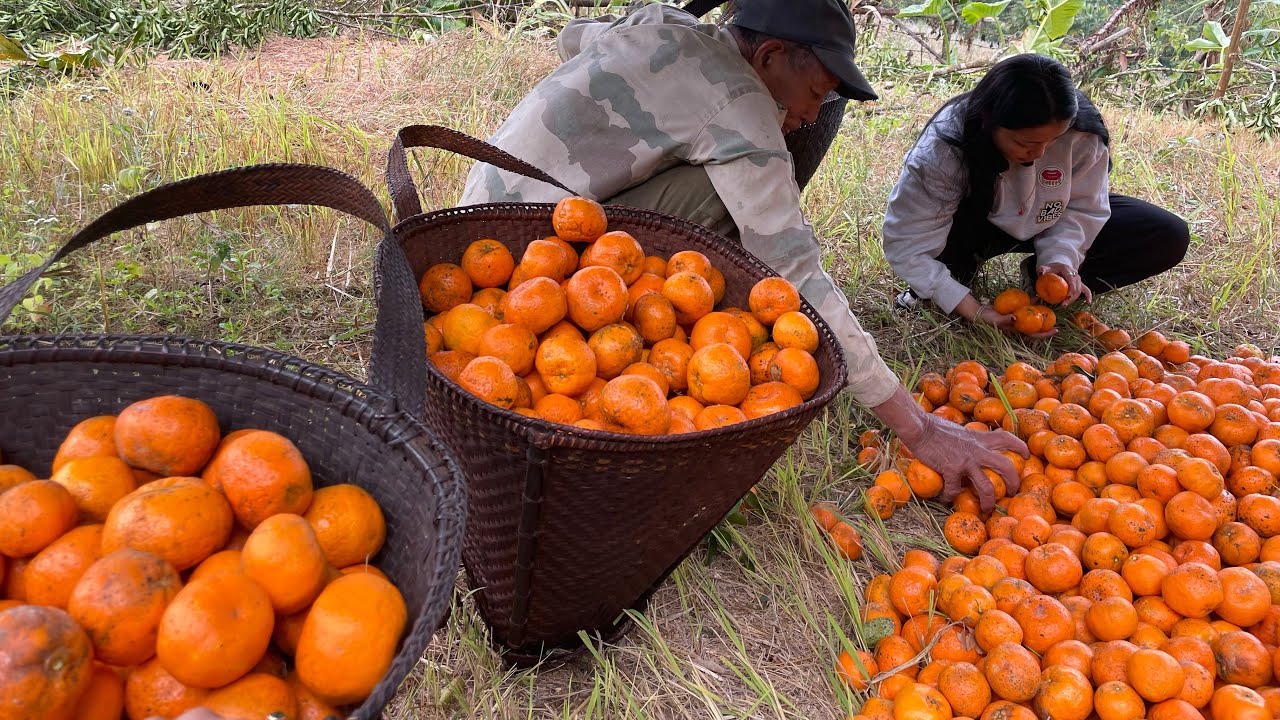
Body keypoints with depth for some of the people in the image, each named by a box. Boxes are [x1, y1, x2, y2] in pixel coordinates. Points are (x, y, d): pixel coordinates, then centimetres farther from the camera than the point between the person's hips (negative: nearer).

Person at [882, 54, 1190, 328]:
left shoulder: (1082, 133, -27)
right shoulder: (941, 150, -34)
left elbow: (1082, 206, -12)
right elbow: (908, 243, -33)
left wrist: (1060, 257, -32)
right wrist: (974, 310, -38)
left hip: (1045, 222, 4)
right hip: (971, 224, -4)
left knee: (1169, 238, -12)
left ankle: (1039, 276, -4)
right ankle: (960, 268, -6)